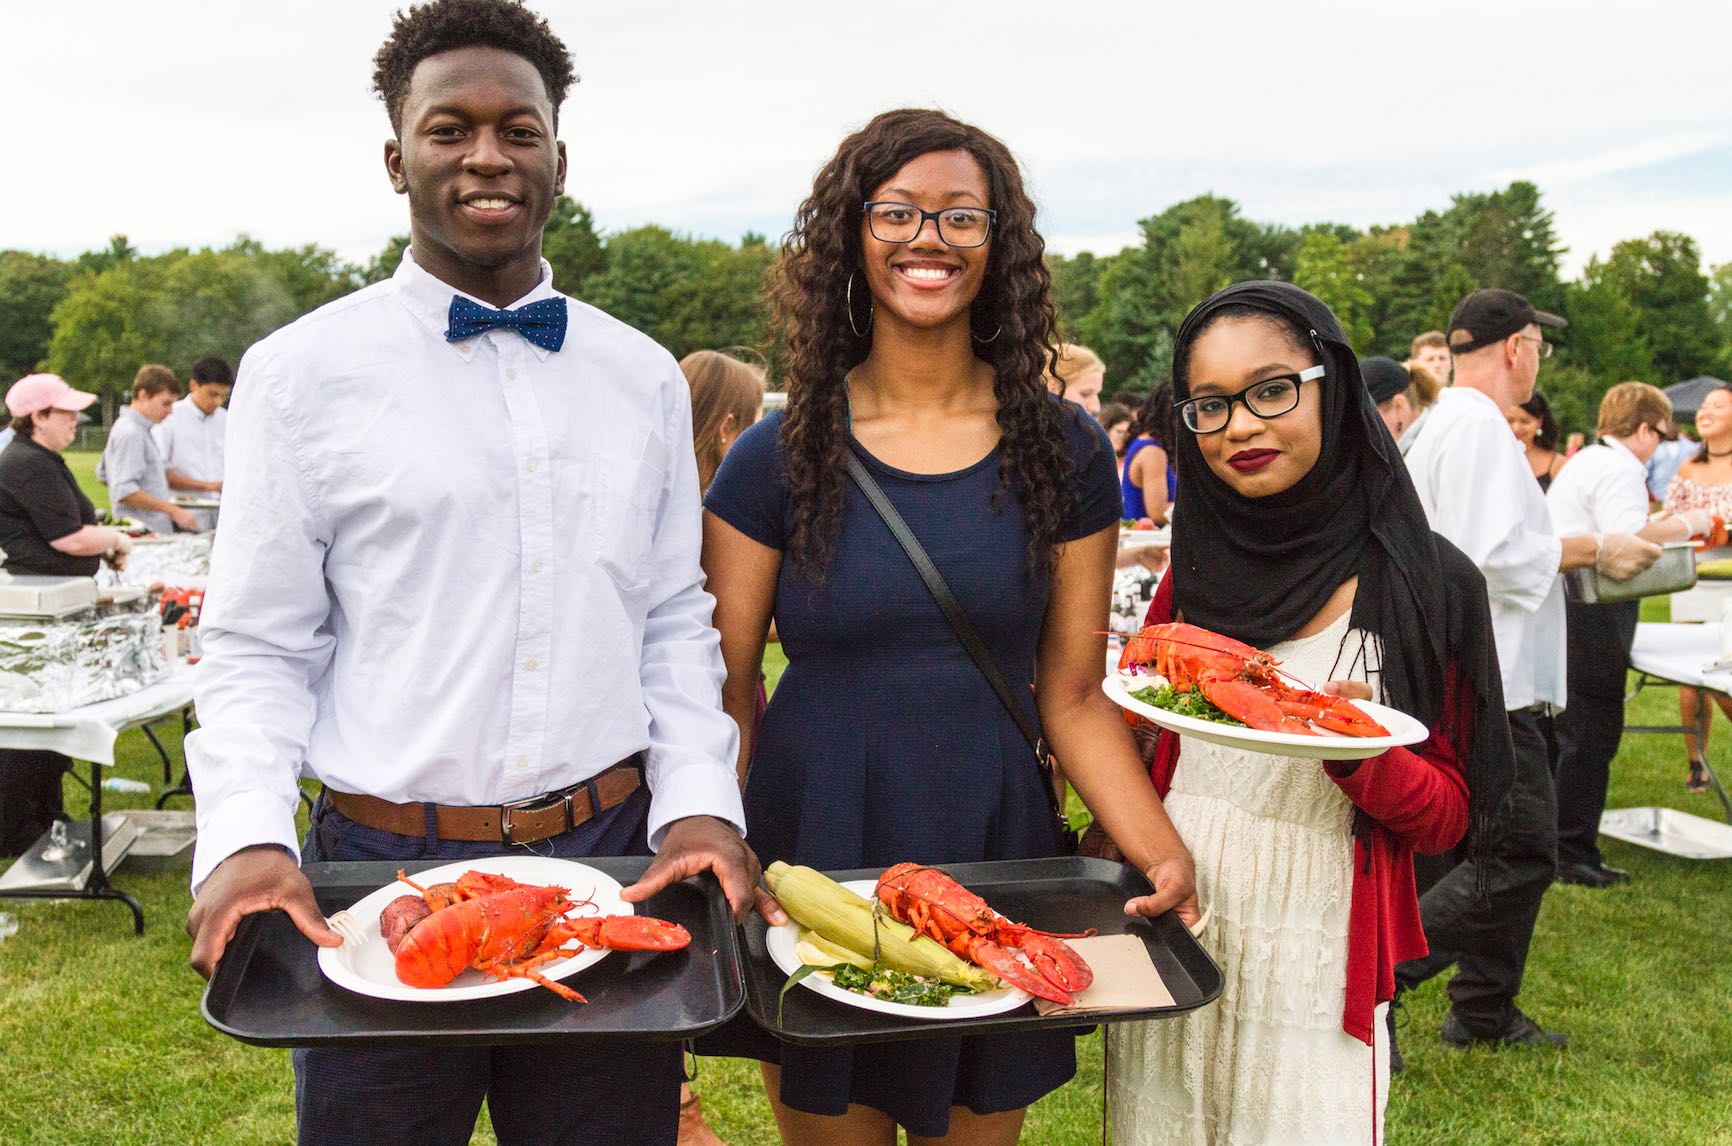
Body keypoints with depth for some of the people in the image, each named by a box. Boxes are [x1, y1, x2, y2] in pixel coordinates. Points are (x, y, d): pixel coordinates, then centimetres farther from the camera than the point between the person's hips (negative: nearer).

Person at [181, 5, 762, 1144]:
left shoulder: (645, 378, 7)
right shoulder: (301, 372, -2)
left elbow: (675, 619, 9)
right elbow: (257, 649, -1)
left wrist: (700, 801, -3)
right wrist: (246, 836, -15)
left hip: (614, 857, 3)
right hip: (381, 868, -2)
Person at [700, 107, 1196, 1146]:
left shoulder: (1063, 453, -1)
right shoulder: (778, 457, -4)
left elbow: (1073, 699, 0)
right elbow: (726, 691, -2)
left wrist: (1160, 847, -14)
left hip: (994, 856, 1)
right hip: (815, 855, -1)